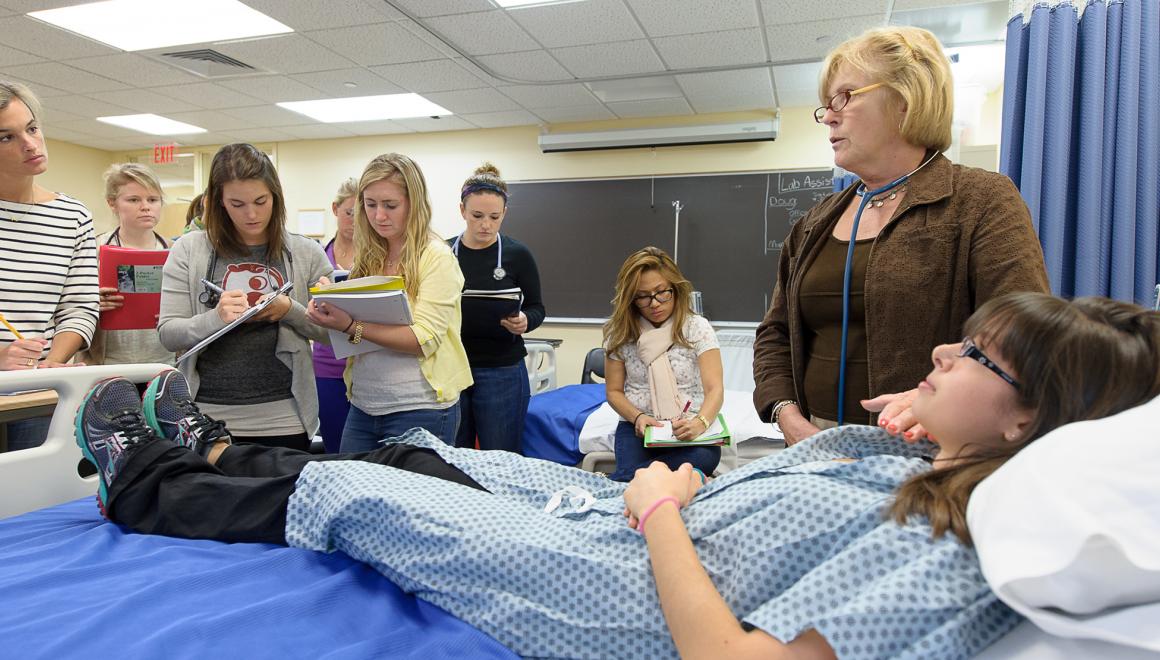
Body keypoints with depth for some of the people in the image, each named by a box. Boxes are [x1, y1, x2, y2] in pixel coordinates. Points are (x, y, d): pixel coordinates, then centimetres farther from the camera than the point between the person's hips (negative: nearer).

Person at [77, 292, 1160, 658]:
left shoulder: (951, 554, -25)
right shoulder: (921, 459, 2)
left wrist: (661, 512, -20)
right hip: (641, 506, 8)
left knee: (340, 493, 3)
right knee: (419, 456, 18)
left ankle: (139, 484, 33)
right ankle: (211, 452, 44)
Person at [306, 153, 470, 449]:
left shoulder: (436, 256, -10)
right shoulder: (368, 257, 7)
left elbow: (424, 339, -18)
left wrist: (351, 326, -26)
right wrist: (331, 306, -7)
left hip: (419, 410, -6)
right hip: (362, 407, 6)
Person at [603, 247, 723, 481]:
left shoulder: (697, 328, -1)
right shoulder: (621, 334, 4)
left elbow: (715, 389, -10)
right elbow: (614, 391, 10)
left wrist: (699, 423, -32)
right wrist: (638, 417, -12)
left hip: (689, 431, 1)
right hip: (637, 427, -1)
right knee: (632, 471, -36)